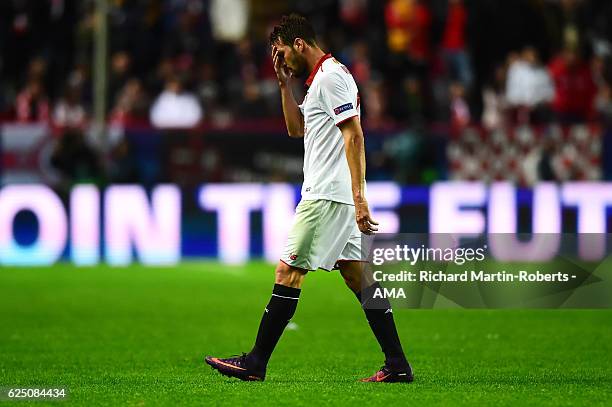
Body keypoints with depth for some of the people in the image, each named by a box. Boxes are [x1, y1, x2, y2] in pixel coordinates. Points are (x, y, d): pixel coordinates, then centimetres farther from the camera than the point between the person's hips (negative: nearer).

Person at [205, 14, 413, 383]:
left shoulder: (331, 76, -11)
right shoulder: (320, 79, 20)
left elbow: (354, 135, -18)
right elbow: (296, 128, 30)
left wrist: (358, 196, -24)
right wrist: (285, 84, 18)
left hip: (328, 196, -10)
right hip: (331, 196, 10)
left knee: (288, 271, -7)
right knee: (357, 275, 6)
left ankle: (255, 364, -4)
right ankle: (397, 365, 3)